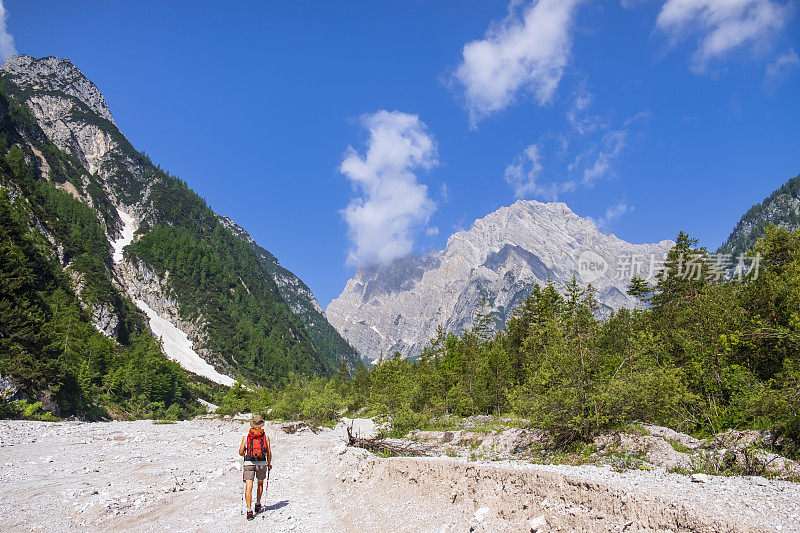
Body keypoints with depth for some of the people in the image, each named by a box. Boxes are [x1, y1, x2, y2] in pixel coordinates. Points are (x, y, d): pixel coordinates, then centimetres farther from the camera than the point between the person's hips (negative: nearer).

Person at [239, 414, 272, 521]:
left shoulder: (246, 436, 2)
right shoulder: (266, 437, 2)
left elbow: (241, 452, 2)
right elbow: (269, 453, 1)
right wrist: (269, 464, 17)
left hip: (249, 464, -1)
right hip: (262, 464, 1)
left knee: (248, 487, -3)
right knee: (260, 484, 25)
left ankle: (249, 511, -14)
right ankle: (258, 504, 34)